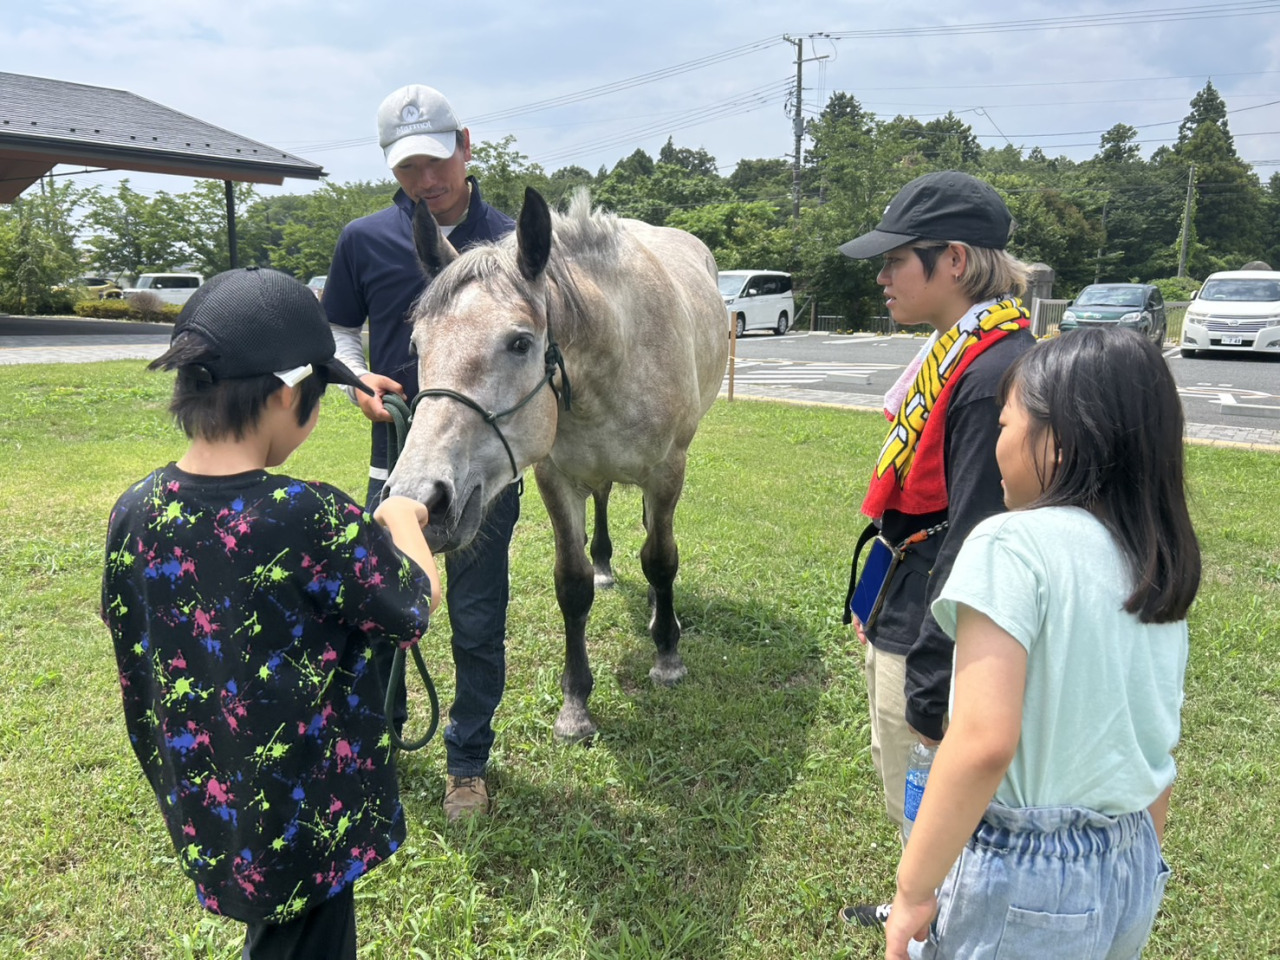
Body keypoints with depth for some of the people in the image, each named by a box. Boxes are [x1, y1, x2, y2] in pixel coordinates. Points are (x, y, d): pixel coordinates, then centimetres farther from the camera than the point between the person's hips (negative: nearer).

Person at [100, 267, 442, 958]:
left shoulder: (134, 513, -10)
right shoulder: (310, 517, -29)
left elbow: (137, 673, 3)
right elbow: (417, 603, -13)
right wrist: (403, 521, 5)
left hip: (199, 809, 6)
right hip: (307, 818, -5)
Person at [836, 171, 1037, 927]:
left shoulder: (996, 374, -25)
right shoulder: (955, 352, 6)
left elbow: (973, 551, -26)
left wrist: (931, 694, -22)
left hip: (931, 642, -10)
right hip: (903, 623, 10)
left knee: (927, 814, 9)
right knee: (909, 806, 28)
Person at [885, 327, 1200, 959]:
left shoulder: (1014, 543, -20)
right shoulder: (1161, 565, 3)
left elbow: (985, 740, -29)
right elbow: (1159, 741, 10)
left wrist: (912, 891, -19)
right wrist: (1137, 871, 22)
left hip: (1025, 879, -7)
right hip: (1132, 871, 7)